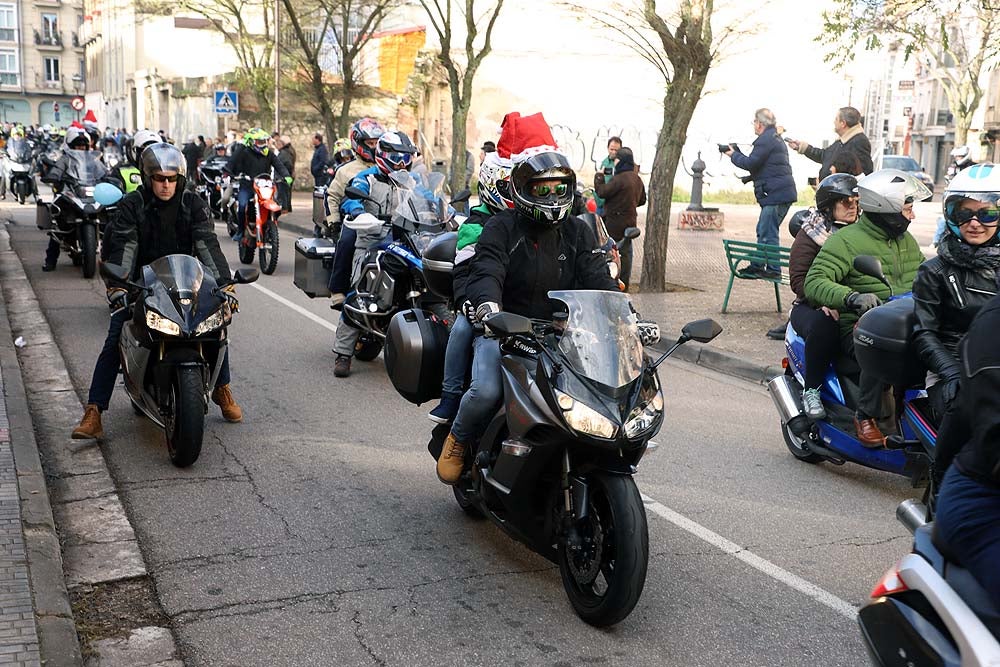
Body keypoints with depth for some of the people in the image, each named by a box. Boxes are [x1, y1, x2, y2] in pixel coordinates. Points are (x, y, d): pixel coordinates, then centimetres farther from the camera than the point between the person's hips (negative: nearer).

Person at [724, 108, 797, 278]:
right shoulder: (775, 138, 23)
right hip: (783, 193, 11)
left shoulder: (766, 139, -12)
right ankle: (757, 266, 23)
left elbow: (751, 163, -16)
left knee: (768, 233, -9)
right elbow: (756, 163, 24)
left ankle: (773, 270, -7)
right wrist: (738, 153, 21)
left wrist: (734, 155, 1)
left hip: (776, 194, -11)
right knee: (763, 231, 16)